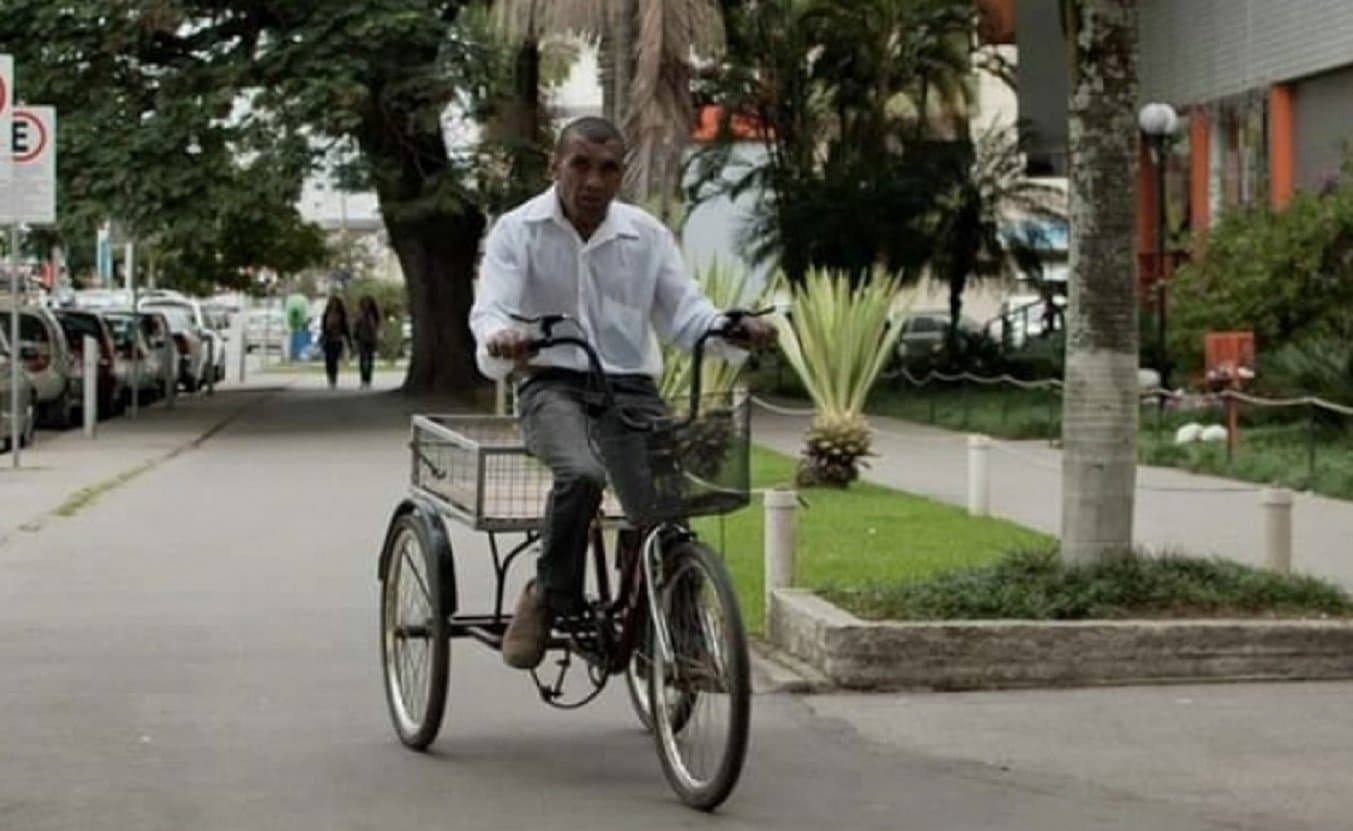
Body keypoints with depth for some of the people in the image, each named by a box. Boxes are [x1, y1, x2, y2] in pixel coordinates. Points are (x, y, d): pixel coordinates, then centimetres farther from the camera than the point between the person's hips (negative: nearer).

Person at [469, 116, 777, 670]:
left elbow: (686, 313, 7)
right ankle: (549, 598, -16)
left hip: (631, 390, 3)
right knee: (582, 473, -34)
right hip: (552, 386, -3)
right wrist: (501, 339, -34)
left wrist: (735, 329, -15)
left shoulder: (646, 236, 10)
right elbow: (490, 311, -9)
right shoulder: (519, 230, 2)